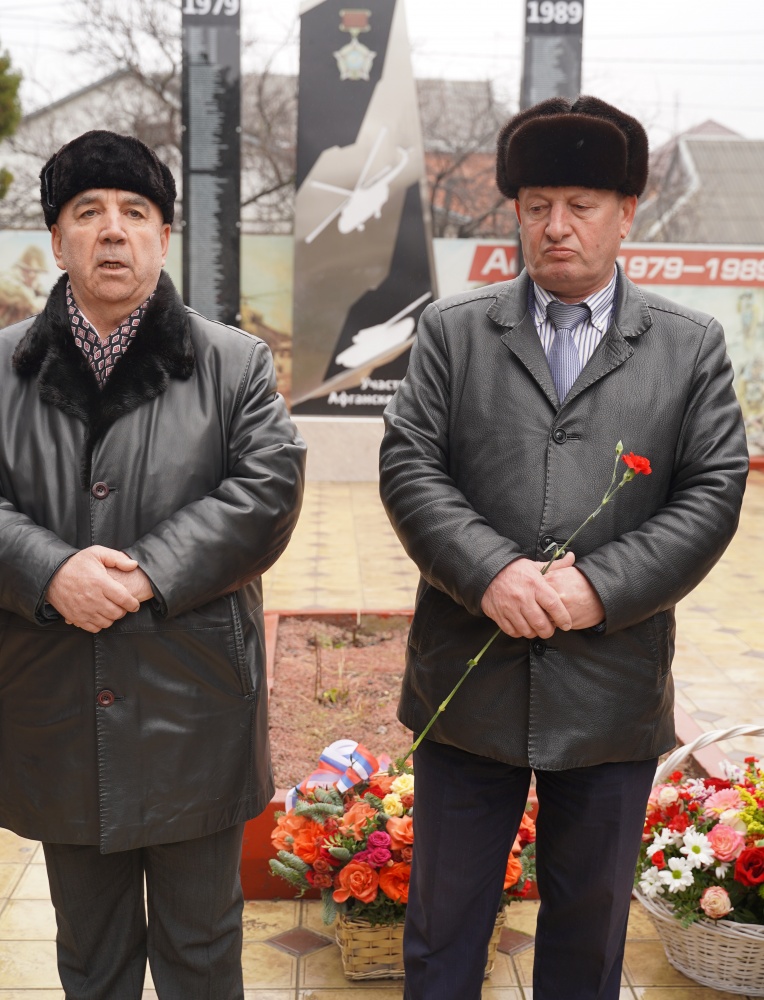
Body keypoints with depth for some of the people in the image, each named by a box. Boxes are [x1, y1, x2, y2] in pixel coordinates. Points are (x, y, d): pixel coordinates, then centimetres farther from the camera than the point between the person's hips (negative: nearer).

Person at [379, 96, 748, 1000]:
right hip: (468, 683, 0)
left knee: (590, 924, 18)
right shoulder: (452, 330, 5)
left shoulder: (691, 346, 5)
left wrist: (602, 587, -15)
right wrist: (490, 570, -18)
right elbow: (408, 465, -3)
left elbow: (713, 492, -2)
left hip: (614, 692, 1)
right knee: (443, 922, 14)